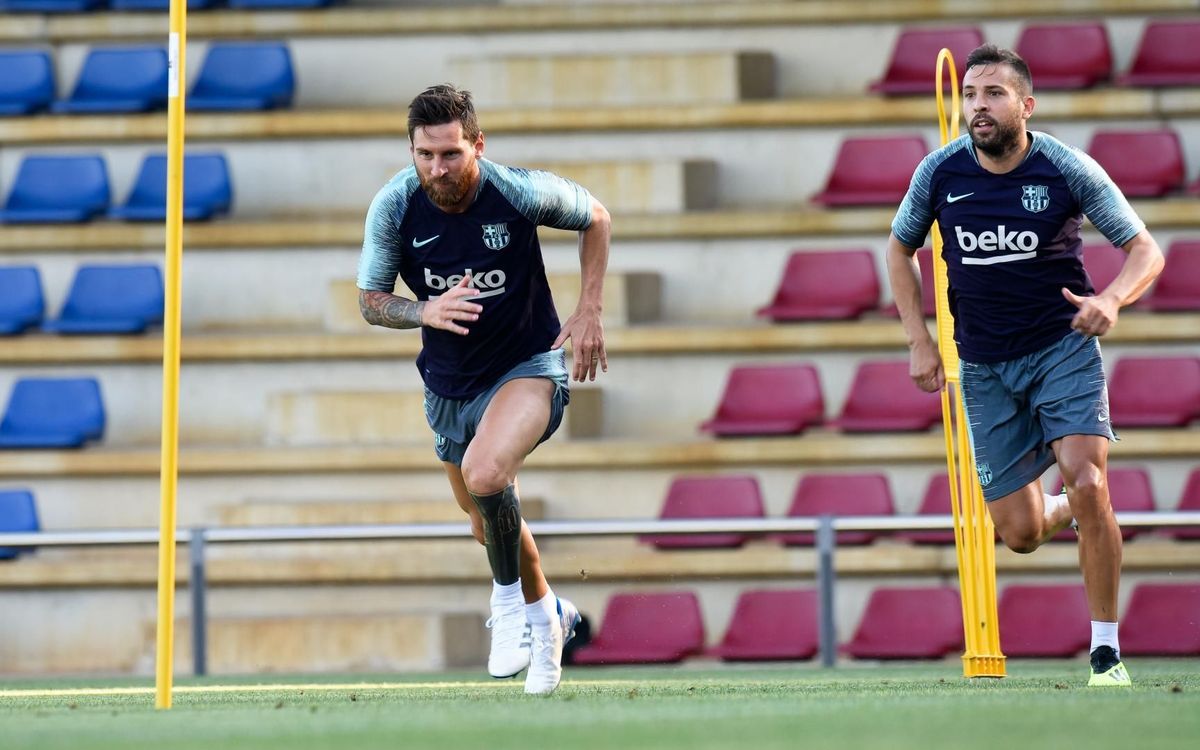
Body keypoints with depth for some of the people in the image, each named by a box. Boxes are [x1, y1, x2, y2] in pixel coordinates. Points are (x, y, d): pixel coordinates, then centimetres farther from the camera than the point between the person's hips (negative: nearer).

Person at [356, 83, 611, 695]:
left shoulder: (521, 192, -21)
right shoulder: (394, 206, -16)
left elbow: (595, 219, -1)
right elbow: (370, 300, -6)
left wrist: (588, 312, -8)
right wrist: (425, 311, -27)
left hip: (528, 364, -4)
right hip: (448, 384, 4)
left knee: (485, 473, -32)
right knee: (488, 521, 19)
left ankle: (510, 598, -7)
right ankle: (545, 615, 48)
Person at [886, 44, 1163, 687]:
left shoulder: (1065, 169, -13)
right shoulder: (941, 171, -7)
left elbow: (1145, 249, -7)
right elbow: (899, 249, 11)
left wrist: (1111, 300, -28)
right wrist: (918, 341, 2)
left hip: (1064, 347, -2)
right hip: (983, 367, 2)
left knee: (1087, 486, -23)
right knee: (1021, 534, -1)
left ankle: (1106, 654, -11)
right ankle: (1063, 510, 38)